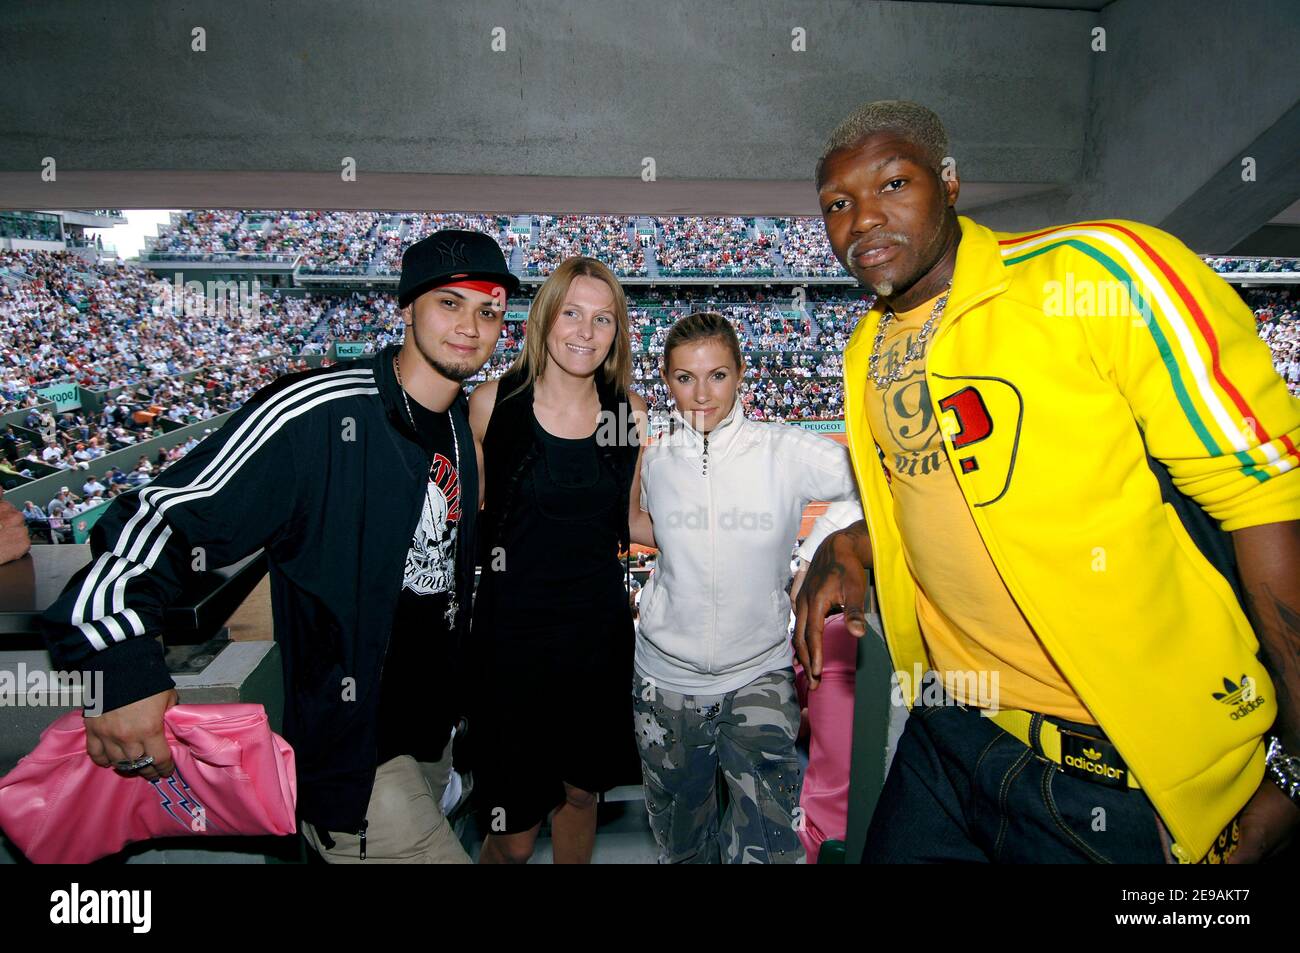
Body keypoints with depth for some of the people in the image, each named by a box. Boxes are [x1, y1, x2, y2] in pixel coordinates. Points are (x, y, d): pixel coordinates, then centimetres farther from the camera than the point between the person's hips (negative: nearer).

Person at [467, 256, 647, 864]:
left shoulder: (630, 415, 0)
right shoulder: (491, 404, -8)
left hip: (600, 631, 3)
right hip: (513, 634, -3)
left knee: (581, 792, 21)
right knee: (513, 838, 6)